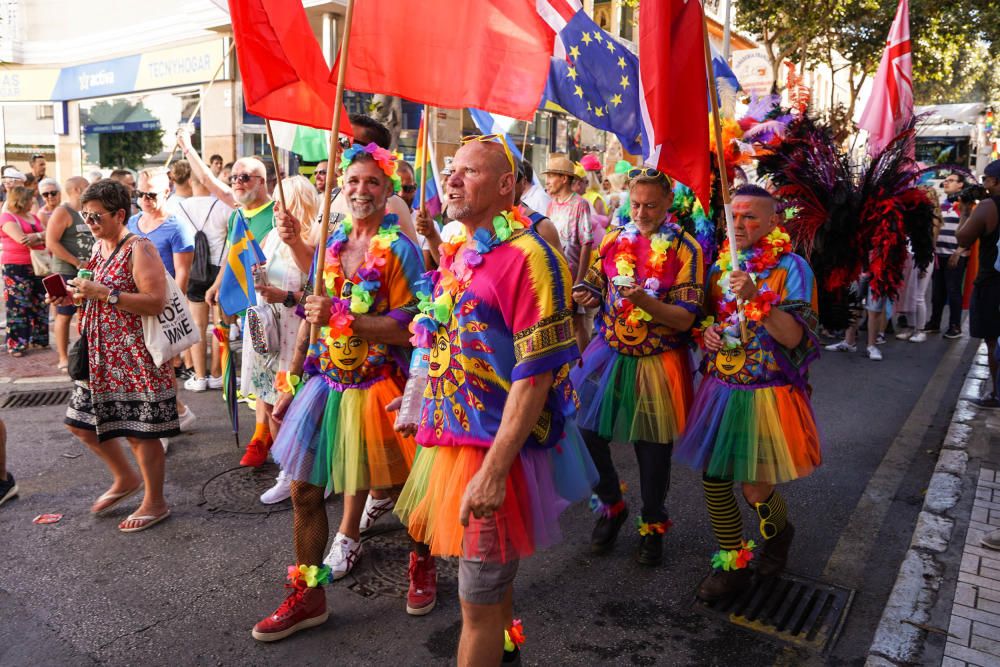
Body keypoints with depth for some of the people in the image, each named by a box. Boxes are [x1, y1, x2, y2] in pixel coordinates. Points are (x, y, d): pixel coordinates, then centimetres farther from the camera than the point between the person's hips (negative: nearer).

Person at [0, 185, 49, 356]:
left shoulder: (32, 217, 15)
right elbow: (22, 240, -19)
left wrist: (36, 236, -14)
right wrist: (43, 238, -6)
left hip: (38, 266, 7)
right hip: (17, 268, -7)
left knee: (40, 304, 10)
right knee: (18, 306, -4)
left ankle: (38, 340, 21)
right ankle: (16, 345, 2)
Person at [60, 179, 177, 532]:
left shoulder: (140, 249, -15)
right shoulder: (99, 246, 12)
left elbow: (156, 302, -23)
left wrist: (102, 293, -25)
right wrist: (75, 296, 4)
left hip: (135, 354, -9)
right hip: (101, 353, 9)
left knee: (140, 431, 0)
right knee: (81, 423, 16)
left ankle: (155, 503, 17)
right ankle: (126, 479, 36)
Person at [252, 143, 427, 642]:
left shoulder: (399, 249, -10)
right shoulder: (332, 244, 7)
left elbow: (406, 329, -17)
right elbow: (311, 319, 12)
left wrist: (340, 315, -24)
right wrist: (291, 386, 12)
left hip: (376, 388, -5)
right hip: (325, 381, 6)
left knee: (400, 488, 10)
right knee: (304, 491, 10)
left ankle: (423, 563, 40)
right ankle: (308, 596, 28)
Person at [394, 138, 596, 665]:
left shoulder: (526, 257, -18)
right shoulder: (455, 254, 8)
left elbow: (535, 377, -23)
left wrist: (493, 471, -25)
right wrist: (426, 412, 17)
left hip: (495, 451, -8)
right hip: (450, 439, 8)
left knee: (479, 601, 7)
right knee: (490, 581, 26)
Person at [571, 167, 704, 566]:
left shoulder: (685, 249, -7)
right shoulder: (614, 241, 5)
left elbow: (685, 319, -12)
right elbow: (596, 291, 16)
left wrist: (644, 301, -29)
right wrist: (585, 296, -8)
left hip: (657, 362, -3)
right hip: (609, 354, 4)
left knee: (653, 447, 8)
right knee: (585, 431, 2)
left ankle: (653, 525, 33)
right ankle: (611, 506, 30)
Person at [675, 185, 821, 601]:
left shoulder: (791, 268, -8)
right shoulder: (721, 265, 8)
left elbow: (794, 337, -16)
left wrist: (756, 298, -28)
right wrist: (707, 330, -1)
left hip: (766, 393, -5)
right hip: (719, 390, 5)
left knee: (755, 489, -1)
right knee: (714, 480, 5)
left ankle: (778, 534, 36)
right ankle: (732, 565, 24)